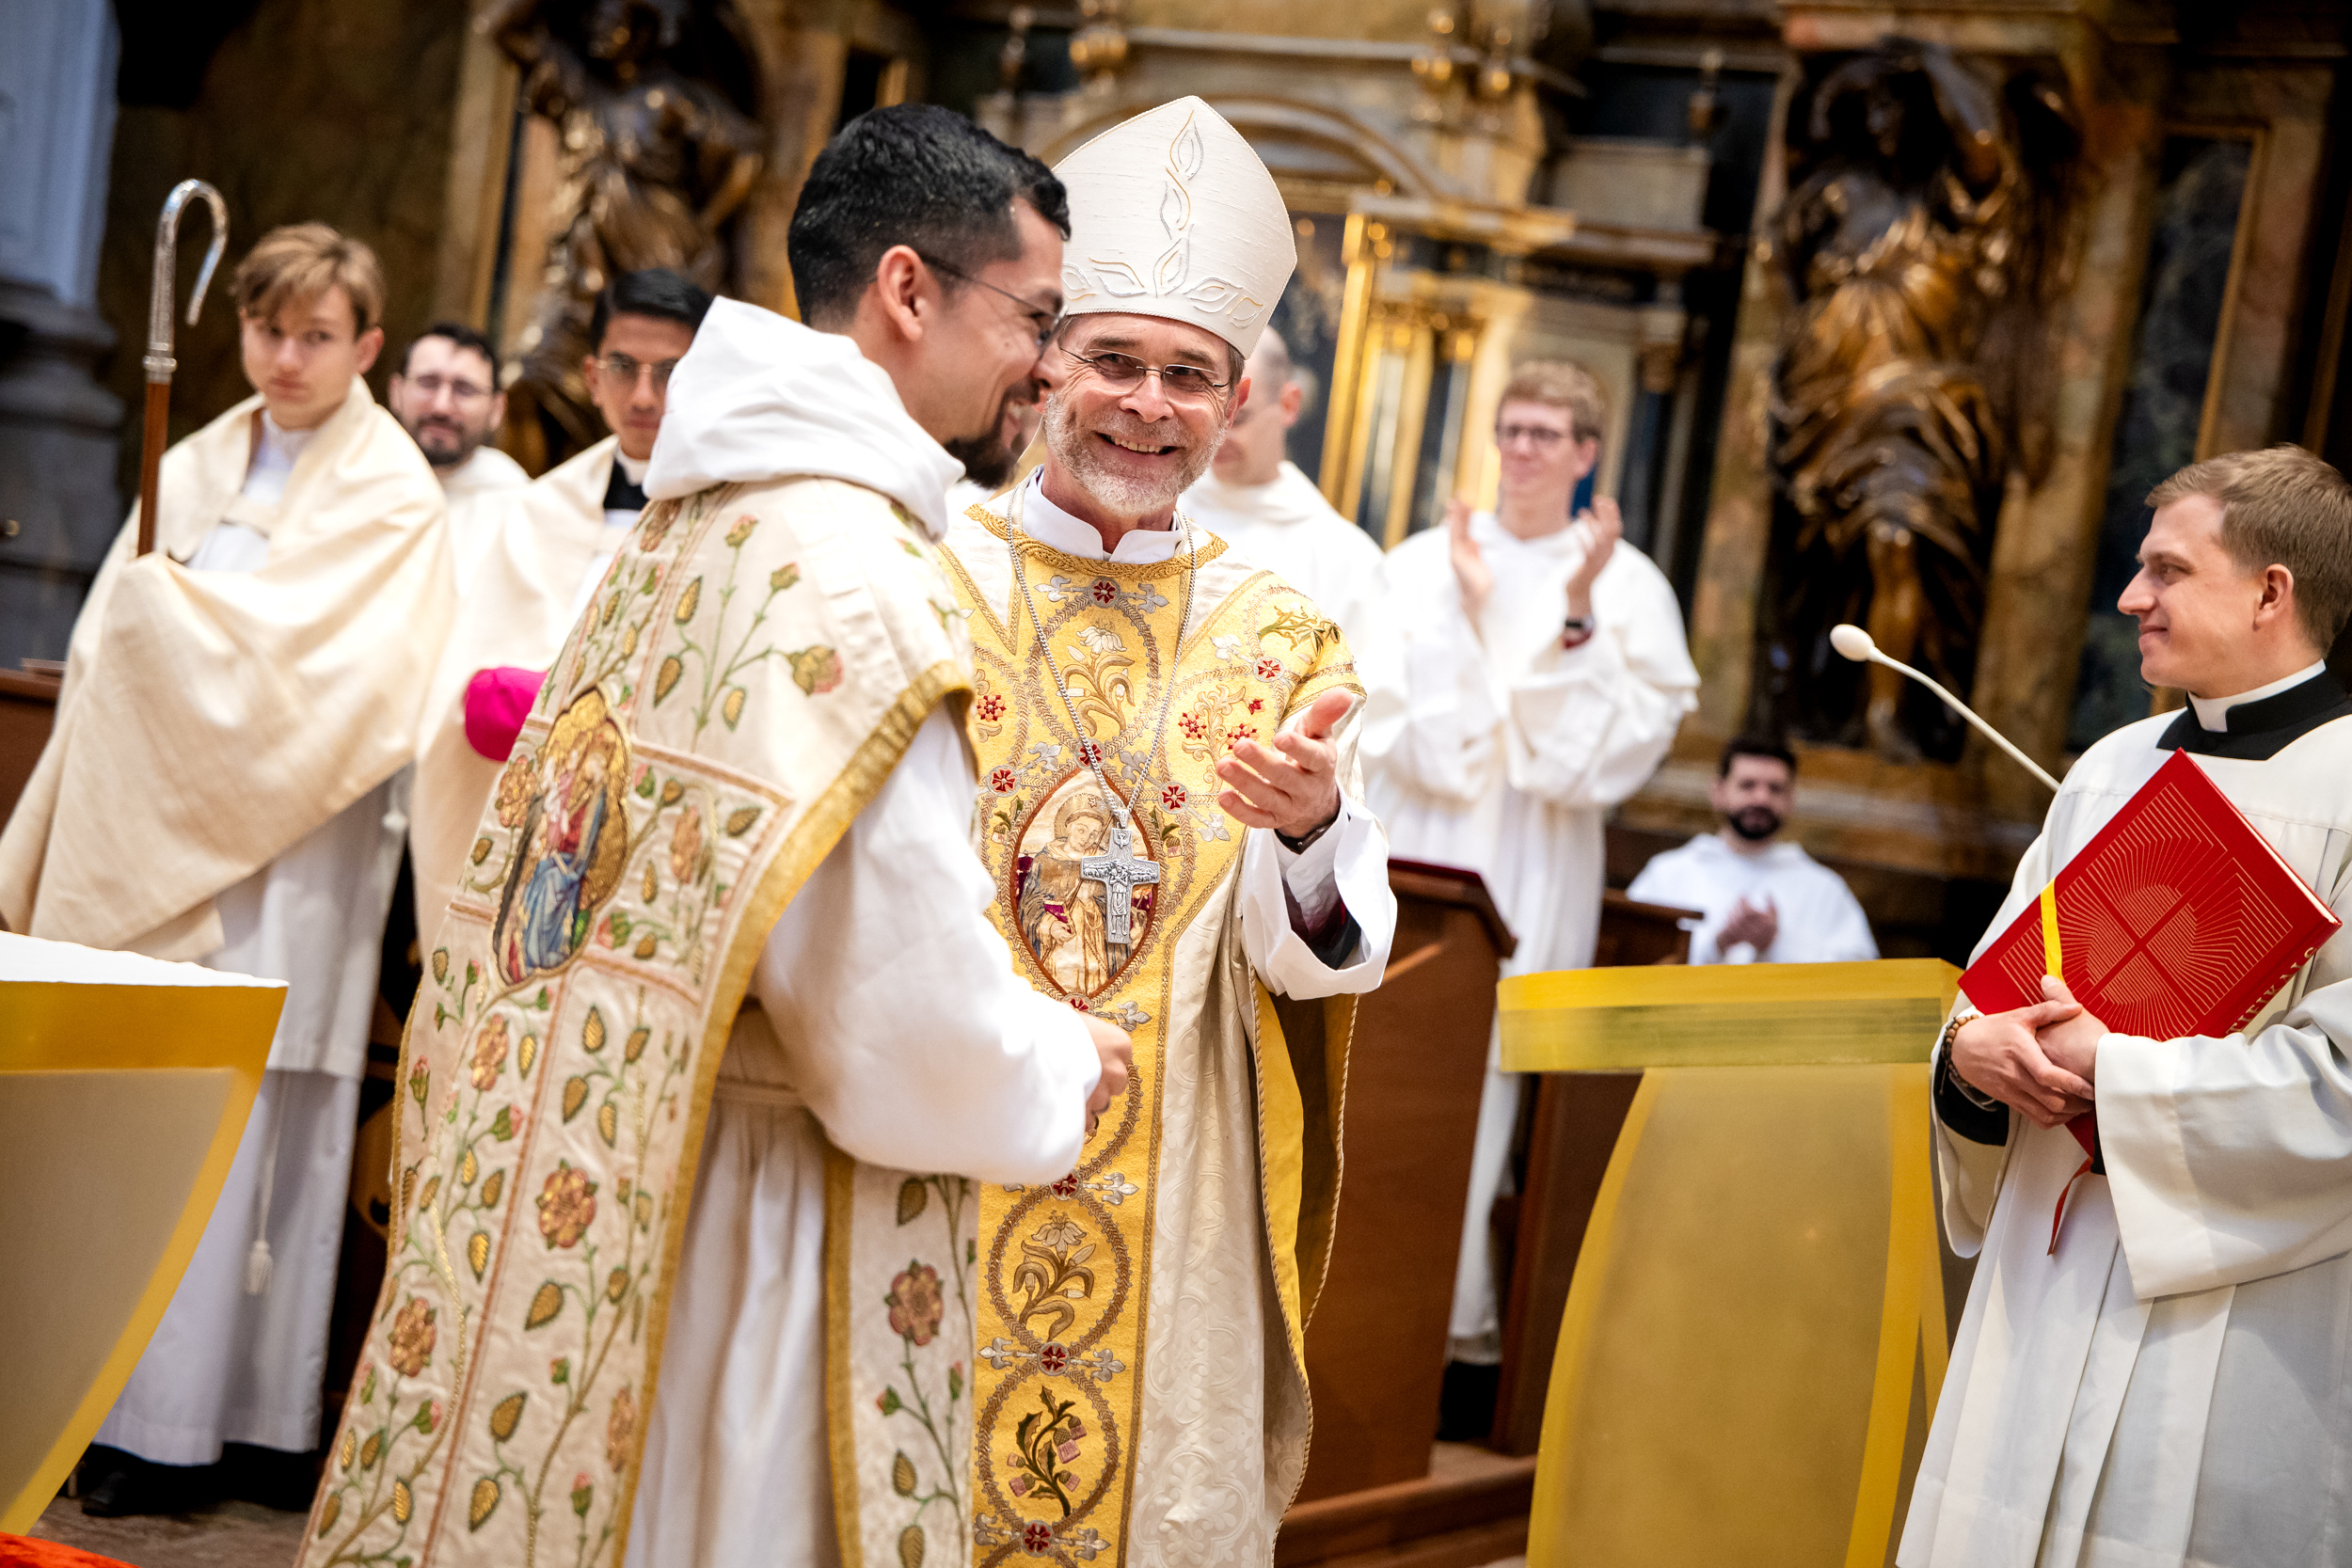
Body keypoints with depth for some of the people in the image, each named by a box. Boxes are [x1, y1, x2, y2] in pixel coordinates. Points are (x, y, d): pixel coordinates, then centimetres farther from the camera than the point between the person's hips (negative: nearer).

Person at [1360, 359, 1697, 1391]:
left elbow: (1621, 741, -4)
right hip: (1413, 857, 1)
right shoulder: (1425, 563, 9)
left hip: (1529, 874, -1)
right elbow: (1391, 715, 0)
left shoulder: (1627, 587, 6)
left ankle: (1461, 1333, 1)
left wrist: (1574, 622, -15)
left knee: (1478, 1091, -6)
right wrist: (1467, 612, -10)